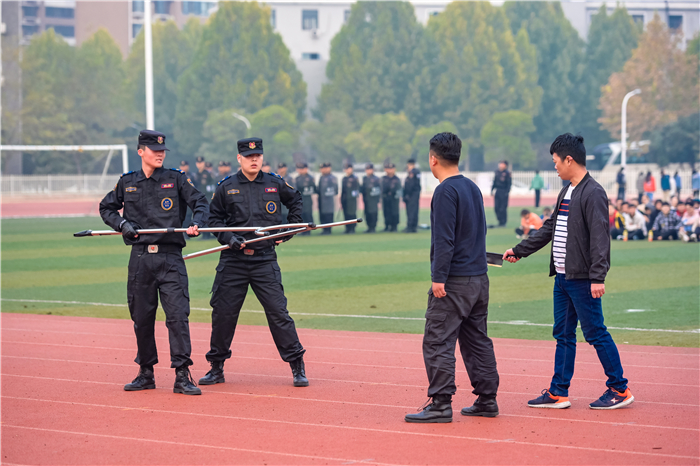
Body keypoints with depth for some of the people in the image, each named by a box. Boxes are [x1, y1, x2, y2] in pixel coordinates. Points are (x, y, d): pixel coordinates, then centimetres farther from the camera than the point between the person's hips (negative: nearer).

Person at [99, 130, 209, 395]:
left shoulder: (176, 179, 4)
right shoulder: (127, 182, 11)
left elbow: (200, 202, 0)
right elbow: (106, 208, 21)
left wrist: (196, 224, -20)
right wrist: (122, 224, 2)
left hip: (170, 257, -3)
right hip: (140, 257, 3)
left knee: (178, 315, -11)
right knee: (141, 317, 8)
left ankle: (182, 376, -11)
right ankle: (146, 373, 20)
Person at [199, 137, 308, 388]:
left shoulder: (275, 184, 5)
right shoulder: (226, 187, 2)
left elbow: (295, 200, 23)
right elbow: (214, 217, 8)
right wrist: (227, 237, -7)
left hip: (265, 259, 0)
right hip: (233, 260, 0)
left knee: (278, 311, -5)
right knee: (223, 313, 2)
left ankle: (297, 367, 2)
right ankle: (216, 367, 16)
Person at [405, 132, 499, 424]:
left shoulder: (446, 191, -12)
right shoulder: (473, 188, 14)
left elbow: (444, 239, -18)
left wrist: (439, 278, -17)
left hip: (454, 280, -9)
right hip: (479, 278, 9)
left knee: (437, 342, -6)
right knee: (477, 340, 14)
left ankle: (440, 404, -9)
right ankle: (487, 400, 16)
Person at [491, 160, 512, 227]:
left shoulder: (507, 173, -8)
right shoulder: (497, 172, 10)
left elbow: (509, 183, -9)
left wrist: (507, 192, -14)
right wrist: (492, 190, 13)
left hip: (504, 192, -6)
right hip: (497, 191, 6)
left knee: (503, 208, -5)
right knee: (496, 207, 5)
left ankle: (503, 222, 4)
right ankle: (500, 220, 16)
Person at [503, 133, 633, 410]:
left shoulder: (593, 193, -14)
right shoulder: (566, 193, 15)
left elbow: (600, 237, -20)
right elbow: (550, 229, 25)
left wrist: (597, 277, -25)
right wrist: (519, 251, 29)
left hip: (582, 280, -9)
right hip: (562, 277, 9)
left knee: (595, 333, -4)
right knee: (563, 335, 10)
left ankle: (620, 390, 4)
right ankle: (558, 393, 14)